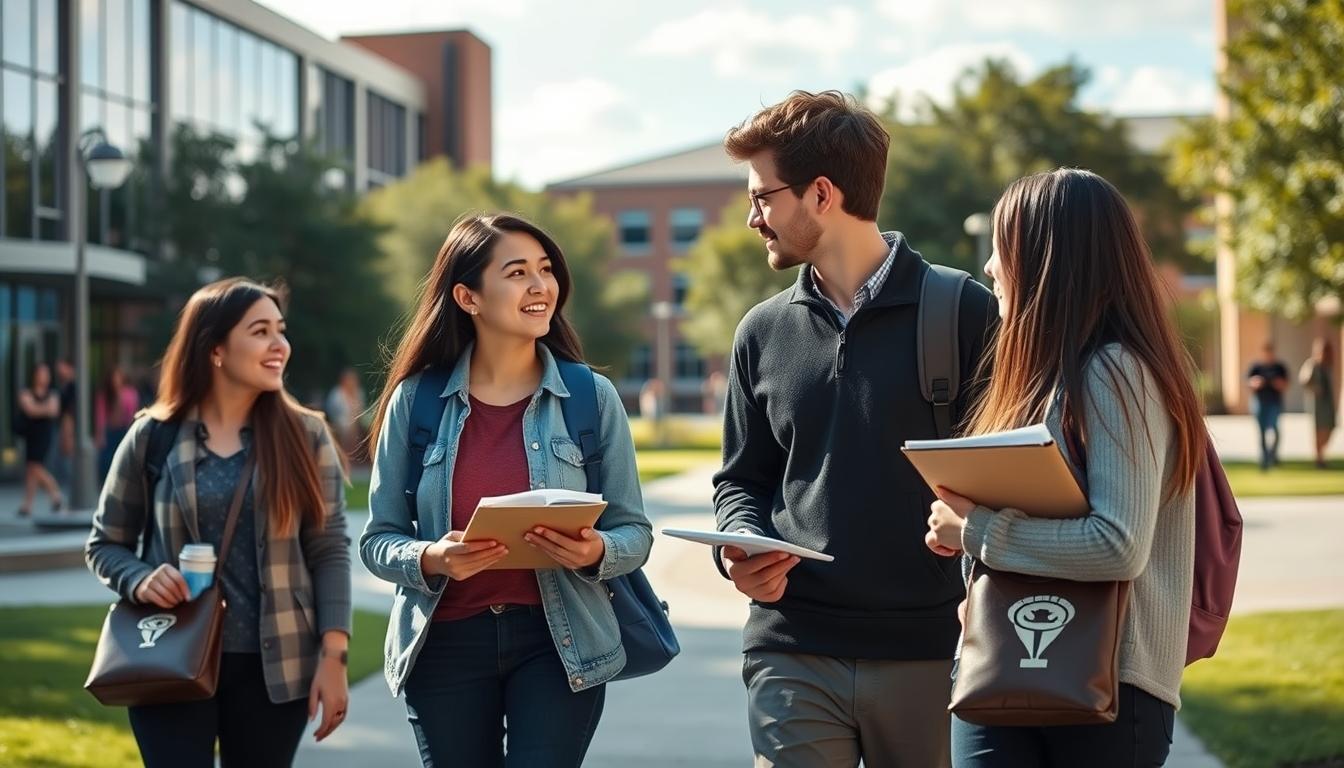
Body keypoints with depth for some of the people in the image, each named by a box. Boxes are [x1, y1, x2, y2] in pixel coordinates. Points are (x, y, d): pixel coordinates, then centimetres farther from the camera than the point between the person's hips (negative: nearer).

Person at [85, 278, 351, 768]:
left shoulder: (306, 435, 2)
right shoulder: (153, 437, 1)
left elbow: (330, 550, 0)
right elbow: (104, 544, 9)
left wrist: (333, 655, -8)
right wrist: (140, 581, -13)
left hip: (274, 667, 1)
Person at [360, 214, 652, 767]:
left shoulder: (593, 397, -2)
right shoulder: (416, 399, -2)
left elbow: (634, 532, 1)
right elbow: (378, 540, 1)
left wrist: (596, 552, -20)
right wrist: (430, 559, -20)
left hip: (558, 643, -1)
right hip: (446, 643, 1)